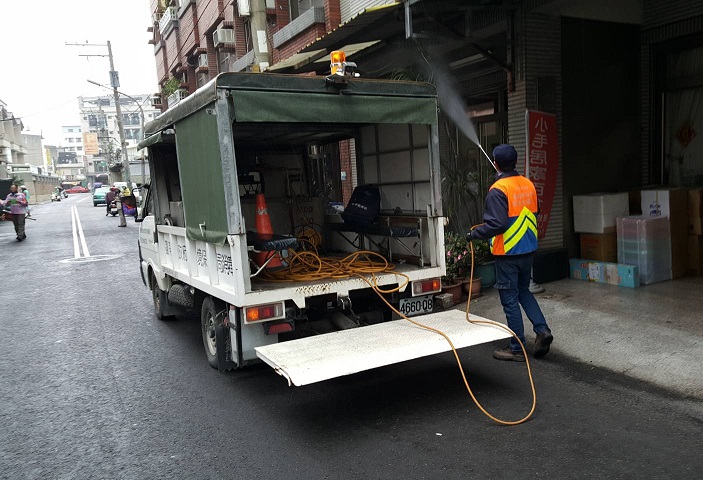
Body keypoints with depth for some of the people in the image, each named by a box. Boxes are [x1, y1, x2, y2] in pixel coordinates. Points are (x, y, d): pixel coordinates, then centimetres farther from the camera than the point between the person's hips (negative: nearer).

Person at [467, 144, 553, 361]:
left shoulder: (498, 189, -17)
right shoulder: (528, 184, 5)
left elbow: (497, 224, -22)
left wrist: (474, 234, -10)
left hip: (507, 253, -7)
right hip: (528, 250, 7)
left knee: (510, 299, 3)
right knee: (523, 291, 25)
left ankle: (517, 349, 11)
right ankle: (542, 329, 12)